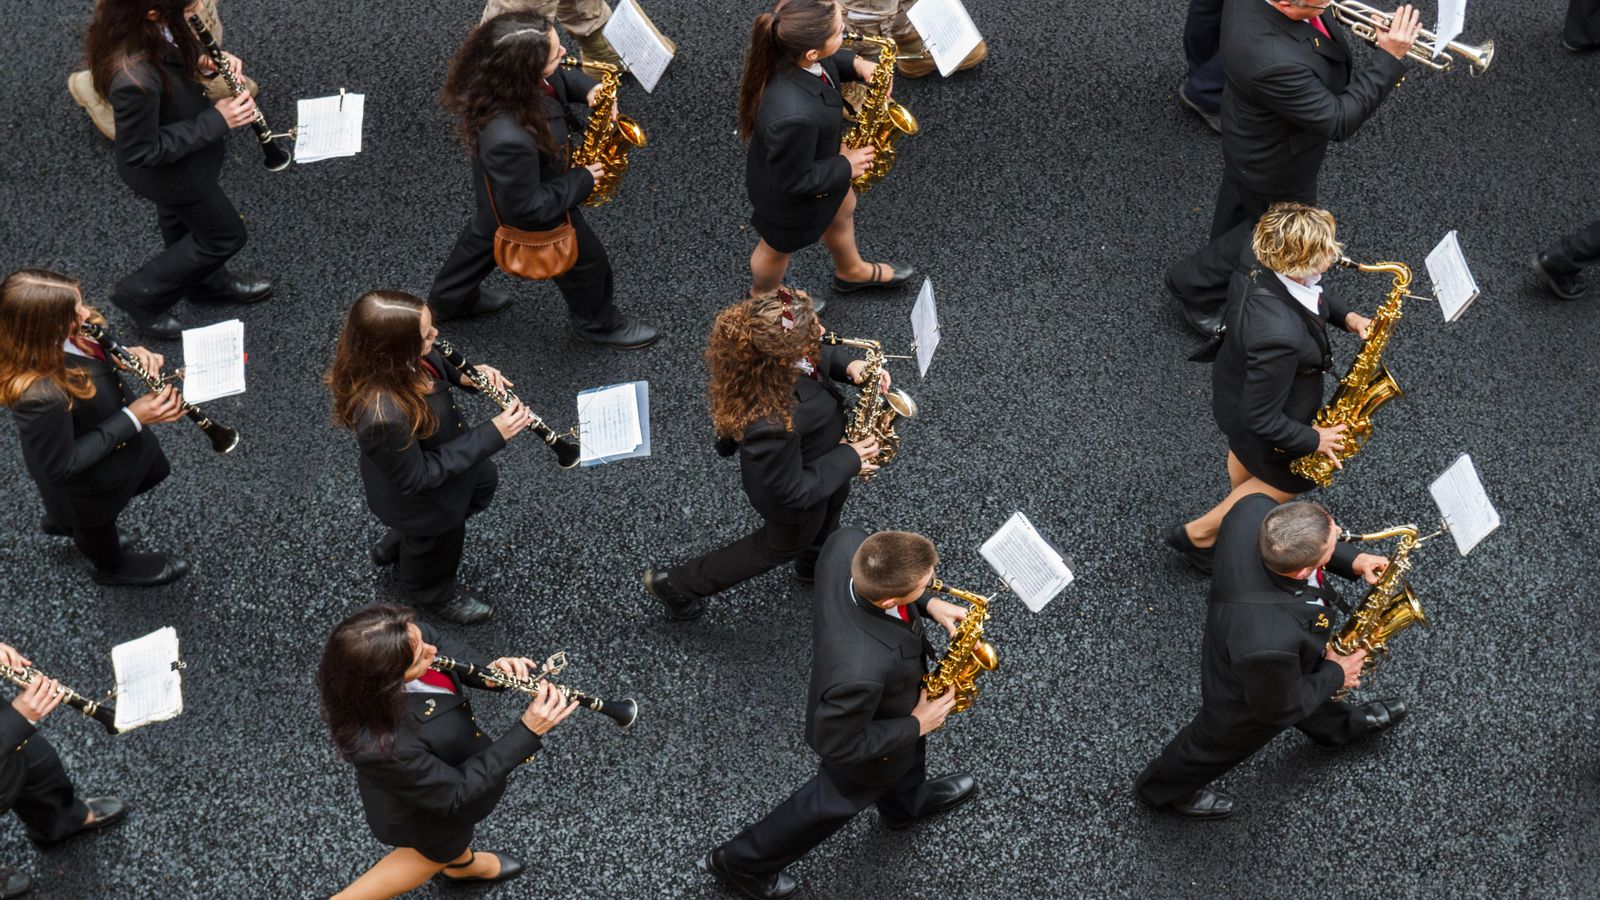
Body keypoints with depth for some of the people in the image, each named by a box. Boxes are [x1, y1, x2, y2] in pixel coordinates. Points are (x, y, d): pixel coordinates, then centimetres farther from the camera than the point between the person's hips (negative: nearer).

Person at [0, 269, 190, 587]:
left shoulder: (60, 334, -26)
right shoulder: (40, 396, -47)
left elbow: (99, 347, -2)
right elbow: (63, 465, -31)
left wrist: (130, 354, -23)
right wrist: (133, 419, -32)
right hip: (87, 478, -6)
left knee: (148, 473, 35)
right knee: (97, 522, 28)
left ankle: (63, 522, 58)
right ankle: (113, 566, 64)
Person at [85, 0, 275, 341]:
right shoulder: (135, 80, -45)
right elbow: (143, 153, -29)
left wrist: (203, 59, -17)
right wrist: (216, 121, -27)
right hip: (170, 168, -7)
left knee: (181, 219, 33)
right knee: (226, 235, 18)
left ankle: (207, 284, 61)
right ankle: (141, 296, 36)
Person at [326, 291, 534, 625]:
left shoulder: (398, 355, -27)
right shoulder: (382, 416, -48)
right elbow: (417, 478, -31)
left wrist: (465, 375, -21)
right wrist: (492, 435, -32)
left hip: (440, 451, 7)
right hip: (421, 499, -7)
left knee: (483, 483, 35)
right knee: (438, 545, 26)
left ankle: (396, 546, 55)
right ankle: (432, 594, 63)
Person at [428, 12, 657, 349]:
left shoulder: (495, 72, -28)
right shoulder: (510, 140, -50)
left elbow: (556, 80, -3)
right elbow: (526, 209, -33)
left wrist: (587, 88, -22)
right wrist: (581, 181, -21)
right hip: (531, 212, -7)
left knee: (486, 234, 35)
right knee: (586, 260, 23)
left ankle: (448, 299, 62)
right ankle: (599, 324, 54)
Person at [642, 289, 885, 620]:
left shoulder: (769, 349, -30)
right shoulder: (771, 425, -50)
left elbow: (818, 357, -5)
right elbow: (792, 492, -33)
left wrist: (847, 365, -23)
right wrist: (849, 460, -24)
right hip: (796, 503, -6)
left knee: (834, 500, 36)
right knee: (783, 546, 25)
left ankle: (815, 567, 70)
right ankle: (676, 584, 43)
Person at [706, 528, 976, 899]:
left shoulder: (848, 545, -36)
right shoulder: (860, 672, -50)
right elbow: (838, 746, -30)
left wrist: (927, 604, -15)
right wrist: (916, 726, -18)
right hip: (864, 742, -6)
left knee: (910, 756, 36)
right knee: (835, 799, 26)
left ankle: (905, 804, 71)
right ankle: (744, 862, 50)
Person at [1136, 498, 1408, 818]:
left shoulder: (1254, 510, -38)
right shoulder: (1269, 644, -50)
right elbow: (1278, 709, -28)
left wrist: (1351, 561, -18)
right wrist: (1335, 675, -12)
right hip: (1245, 708, -6)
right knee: (1214, 746, 29)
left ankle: (1337, 727, 71)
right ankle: (1162, 789, 59)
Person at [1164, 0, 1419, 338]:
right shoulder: (1275, 63, -48)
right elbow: (1338, 121, -34)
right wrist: (1388, 59, -33)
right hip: (1275, 164, -8)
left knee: (1240, 201, 33)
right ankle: (1195, 289, 38)